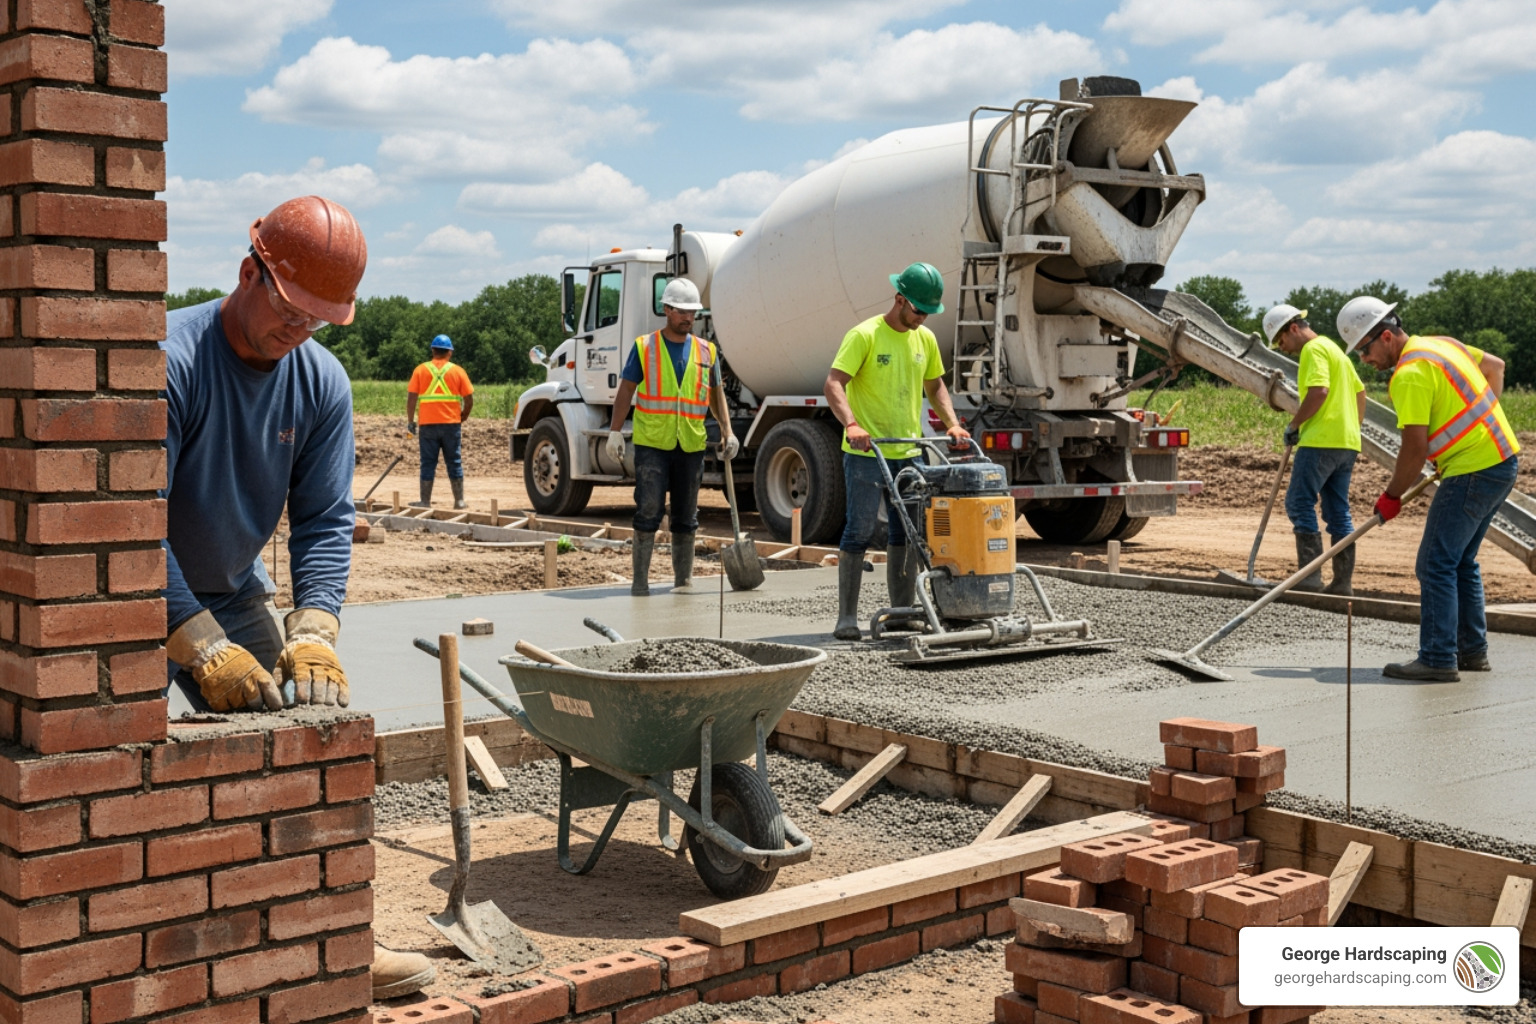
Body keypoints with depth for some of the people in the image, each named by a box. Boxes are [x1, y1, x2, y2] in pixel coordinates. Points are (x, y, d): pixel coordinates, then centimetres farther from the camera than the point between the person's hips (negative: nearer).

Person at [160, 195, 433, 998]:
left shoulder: (322, 383, -7)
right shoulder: (169, 359, -25)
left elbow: (325, 522, -8)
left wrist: (312, 633, -23)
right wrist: (205, 649, -33)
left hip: (235, 596, 6)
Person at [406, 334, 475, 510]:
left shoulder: (421, 370, 2)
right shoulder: (457, 371, 3)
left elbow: (411, 398, -3)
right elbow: (469, 399, 1)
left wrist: (410, 421, 4)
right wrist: (463, 418, 15)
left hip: (428, 424, 0)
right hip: (451, 423, 0)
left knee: (428, 464, 4)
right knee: (454, 463, 9)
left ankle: (425, 502, 5)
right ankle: (459, 501, 11)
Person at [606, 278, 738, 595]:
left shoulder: (706, 351, 10)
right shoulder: (644, 347, 2)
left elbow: (716, 394, 17)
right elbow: (625, 391, 3)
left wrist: (727, 432, 5)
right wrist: (615, 432, -5)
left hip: (691, 446, 3)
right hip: (652, 443, -3)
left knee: (686, 516, 10)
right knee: (648, 511, -9)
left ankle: (684, 579, 20)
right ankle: (640, 580, -4)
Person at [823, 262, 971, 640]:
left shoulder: (926, 339, 10)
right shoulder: (864, 335, -11)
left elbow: (935, 386, 21)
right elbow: (833, 385, -18)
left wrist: (952, 423, 5)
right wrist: (851, 424, -33)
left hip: (908, 454, 6)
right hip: (865, 454, -6)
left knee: (907, 534, 10)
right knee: (859, 531, -6)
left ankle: (903, 613, 19)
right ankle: (847, 617, -1)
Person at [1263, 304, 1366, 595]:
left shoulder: (1313, 349, -8)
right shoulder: (1335, 348, 22)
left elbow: (1319, 391, -21)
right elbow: (1360, 392, 25)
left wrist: (1294, 424, -12)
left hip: (1321, 441, -10)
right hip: (1347, 442, 10)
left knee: (1299, 504, -7)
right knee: (1338, 512, 9)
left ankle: (1310, 575, -11)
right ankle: (1343, 581, 9)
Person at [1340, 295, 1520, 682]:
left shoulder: (1410, 374, -18)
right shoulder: (1441, 344, 11)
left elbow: (1415, 448, -19)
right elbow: (1495, 365, 24)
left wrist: (1391, 496, -6)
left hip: (1473, 471, -10)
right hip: (1501, 460, 10)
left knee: (1436, 565, -8)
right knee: (1461, 562, 18)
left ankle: (1438, 660, -8)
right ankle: (1472, 651, 23)